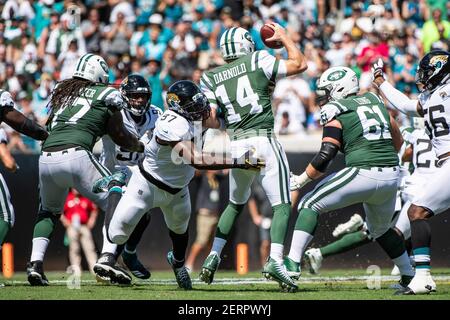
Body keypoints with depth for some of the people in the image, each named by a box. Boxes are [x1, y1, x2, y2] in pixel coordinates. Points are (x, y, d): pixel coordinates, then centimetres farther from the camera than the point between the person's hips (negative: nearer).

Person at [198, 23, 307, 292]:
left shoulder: (211, 79, 10)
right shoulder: (257, 62, 0)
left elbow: (212, 121, 6)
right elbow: (300, 64, 7)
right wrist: (283, 36, 19)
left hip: (237, 146, 5)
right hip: (264, 141, -5)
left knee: (236, 204, 25)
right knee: (282, 205, -3)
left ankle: (213, 257, 19)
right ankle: (275, 260, -21)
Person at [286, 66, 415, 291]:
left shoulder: (336, 114, -1)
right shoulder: (374, 100, 18)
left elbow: (325, 156, -9)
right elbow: (397, 141, 25)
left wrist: (301, 180, -1)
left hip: (362, 174, -7)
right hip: (391, 176, 7)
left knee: (310, 205, 3)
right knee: (380, 230, 29)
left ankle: (293, 262, -8)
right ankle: (410, 277, 32)